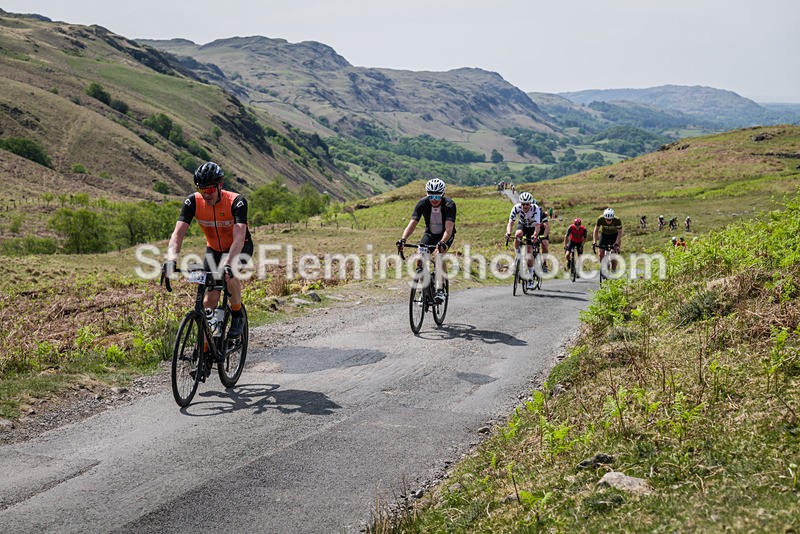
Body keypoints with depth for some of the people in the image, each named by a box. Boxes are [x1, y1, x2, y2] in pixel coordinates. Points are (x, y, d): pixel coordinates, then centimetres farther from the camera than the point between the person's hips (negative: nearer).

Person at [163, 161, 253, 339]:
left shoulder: (236, 202, -31)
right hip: (214, 248, 3)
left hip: (240, 247, -3)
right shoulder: (193, 201, -22)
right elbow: (178, 233, -29)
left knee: (228, 273, -34)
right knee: (209, 301, -5)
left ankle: (238, 314, -8)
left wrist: (228, 264, -57)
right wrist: (171, 260, -46)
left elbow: (239, 237, -42)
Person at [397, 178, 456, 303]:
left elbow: (449, 228, -41)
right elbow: (412, 223, -32)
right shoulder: (422, 204, -23)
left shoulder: (449, 205, -30)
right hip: (430, 234, 3)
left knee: (439, 254, -31)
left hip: (445, 235, -3)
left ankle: (439, 289, -24)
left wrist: (442, 242, -60)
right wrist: (403, 239, -50)